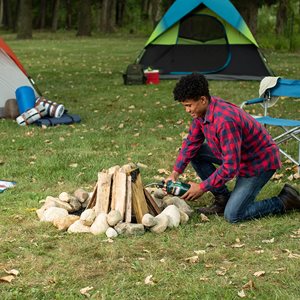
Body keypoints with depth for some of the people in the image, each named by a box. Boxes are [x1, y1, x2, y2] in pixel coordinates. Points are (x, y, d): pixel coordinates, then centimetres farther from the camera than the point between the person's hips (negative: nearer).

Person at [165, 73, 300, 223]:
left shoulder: (225, 120, -35)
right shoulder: (202, 110, -7)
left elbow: (230, 167, -33)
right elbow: (191, 142, 7)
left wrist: (202, 187, -23)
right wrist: (175, 173, -2)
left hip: (260, 162, -9)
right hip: (236, 156, 9)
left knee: (232, 215, -15)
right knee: (195, 152, 0)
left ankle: (285, 201, 2)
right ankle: (223, 199, 9)